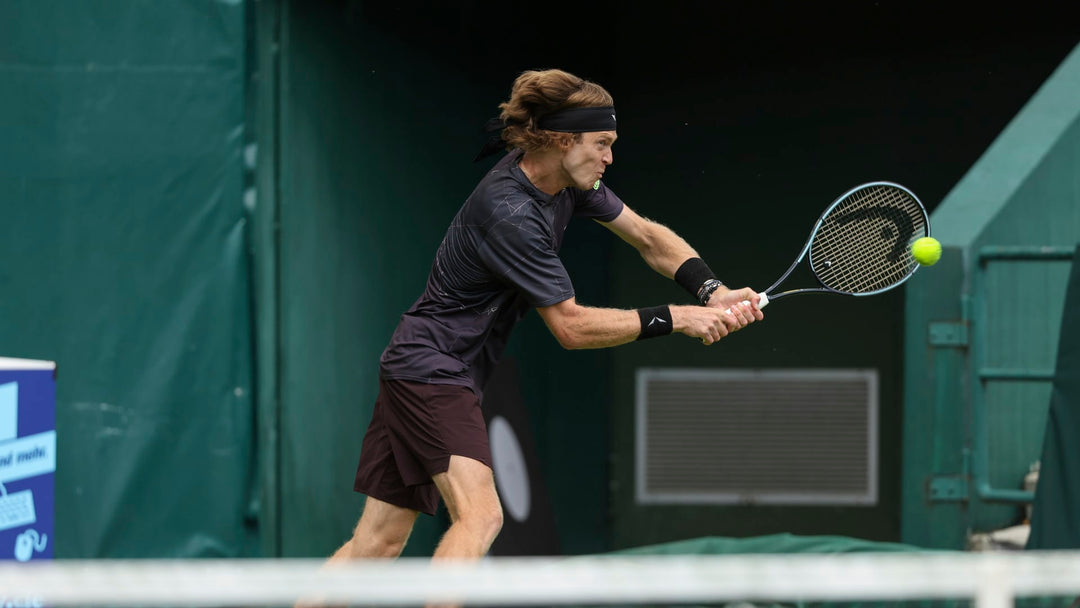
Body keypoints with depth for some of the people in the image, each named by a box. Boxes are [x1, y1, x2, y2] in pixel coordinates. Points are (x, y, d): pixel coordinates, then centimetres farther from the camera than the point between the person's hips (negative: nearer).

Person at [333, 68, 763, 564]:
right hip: (431, 369, -10)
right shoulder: (510, 214, -25)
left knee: (380, 542, 6)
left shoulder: (569, 182, 2)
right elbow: (570, 326, -22)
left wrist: (712, 292, -8)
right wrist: (676, 319, -20)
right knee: (480, 514, -23)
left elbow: (648, 237, 10)